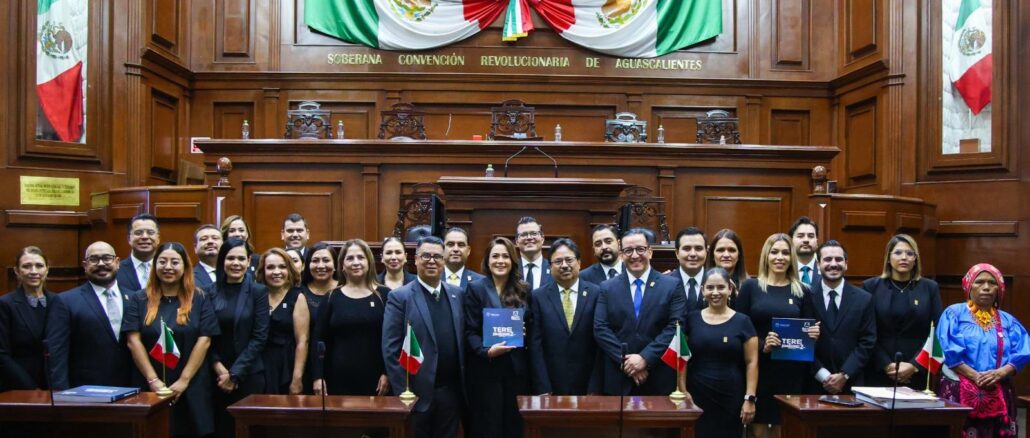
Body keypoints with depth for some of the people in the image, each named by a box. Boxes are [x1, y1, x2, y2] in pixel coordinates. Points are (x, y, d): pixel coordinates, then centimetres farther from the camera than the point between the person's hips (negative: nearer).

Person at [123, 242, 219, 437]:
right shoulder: (138, 300, 6)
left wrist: (184, 380, -11)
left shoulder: (199, 300, 5)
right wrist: (153, 380, -11)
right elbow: (134, 341, -2)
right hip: (149, 388, 1)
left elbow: (204, 341, -3)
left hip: (191, 389, 0)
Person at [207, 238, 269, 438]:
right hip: (217, 376, 2)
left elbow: (259, 337, -7)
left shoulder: (259, 292, -3)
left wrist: (234, 374, -10)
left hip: (249, 375, -2)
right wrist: (219, 367, -9)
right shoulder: (211, 292, 4)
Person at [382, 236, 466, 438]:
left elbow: (462, 340, 10)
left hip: (451, 390, 4)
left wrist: (464, 385, 6)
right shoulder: (399, 297, -6)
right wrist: (402, 392, -12)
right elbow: (390, 349, -9)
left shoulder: (457, 294, 8)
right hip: (418, 392, -4)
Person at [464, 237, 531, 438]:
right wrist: (487, 351, -23)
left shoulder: (523, 289, 10)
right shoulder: (476, 288, -3)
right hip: (486, 370, -4)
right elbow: (470, 331, -7)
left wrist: (525, 333, -6)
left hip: (517, 369, 4)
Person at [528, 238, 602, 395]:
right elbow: (535, 345, -2)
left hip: (587, 386, 0)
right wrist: (543, 388, -7)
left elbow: (601, 342, -3)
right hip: (552, 386, 0)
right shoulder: (538, 297, 0)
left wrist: (595, 388, -6)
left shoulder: (596, 293, -2)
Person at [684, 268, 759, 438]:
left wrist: (750, 398, -6)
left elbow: (752, 363, -1)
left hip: (731, 399, -1)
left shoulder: (742, 321, 0)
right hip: (697, 397, 1)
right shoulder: (692, 319, 4)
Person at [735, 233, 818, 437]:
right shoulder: (750, 286, 1)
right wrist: (761, 345, -17)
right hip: (758, 370, -2)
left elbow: (810, 330, 12)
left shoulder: (802, 291, 8)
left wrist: (814, 335, -10)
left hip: (791, 373, 2)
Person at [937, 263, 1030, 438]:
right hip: (959, 391, -3)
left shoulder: (1008, 320, 15)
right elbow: (949, 351, -7)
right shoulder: (954, 313, 3)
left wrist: (1000, 373, -16)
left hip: (999, 395, 4)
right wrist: (974, 376, -18)